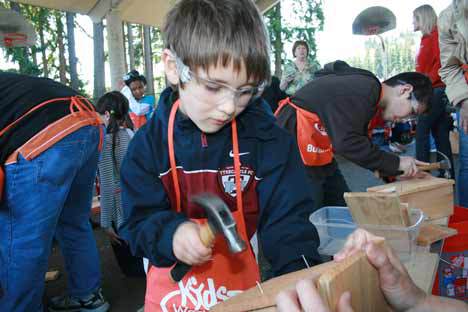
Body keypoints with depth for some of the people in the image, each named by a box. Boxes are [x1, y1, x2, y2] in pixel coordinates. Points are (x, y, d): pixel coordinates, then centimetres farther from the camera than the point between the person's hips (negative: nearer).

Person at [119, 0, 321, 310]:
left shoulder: (267, 138, -15)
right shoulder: (149, 144, -12)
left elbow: (286, 219, -16)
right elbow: (139, 222, -9)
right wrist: (170, 234, -30)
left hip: (242, 284, 0)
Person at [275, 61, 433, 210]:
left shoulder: (372, 98, 10)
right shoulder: (364, 90, -21)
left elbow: (360, 142, 15)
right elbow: (347, 143, -29)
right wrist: (395, 163, -19)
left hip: (318, 154, 10)